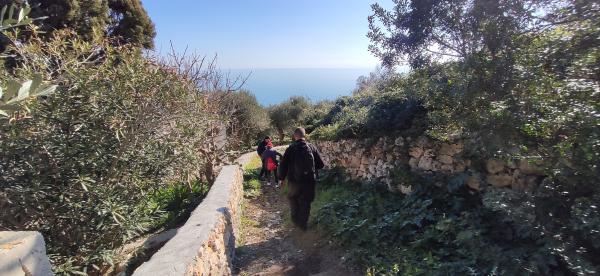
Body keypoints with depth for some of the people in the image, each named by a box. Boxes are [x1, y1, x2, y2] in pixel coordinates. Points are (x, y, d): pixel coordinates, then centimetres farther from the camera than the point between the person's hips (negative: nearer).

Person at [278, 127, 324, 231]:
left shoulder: (291, 148, -9)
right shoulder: (311, 147, -4)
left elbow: (283, 164, -7)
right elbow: (321, 164, 1)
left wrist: (281, 177, 6)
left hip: (294, 180, -1)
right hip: (309, 181, 1)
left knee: (293, 199, 23)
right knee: (305, 203, 14)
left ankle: (296, 220, 29)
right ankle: (303, 224, 20)